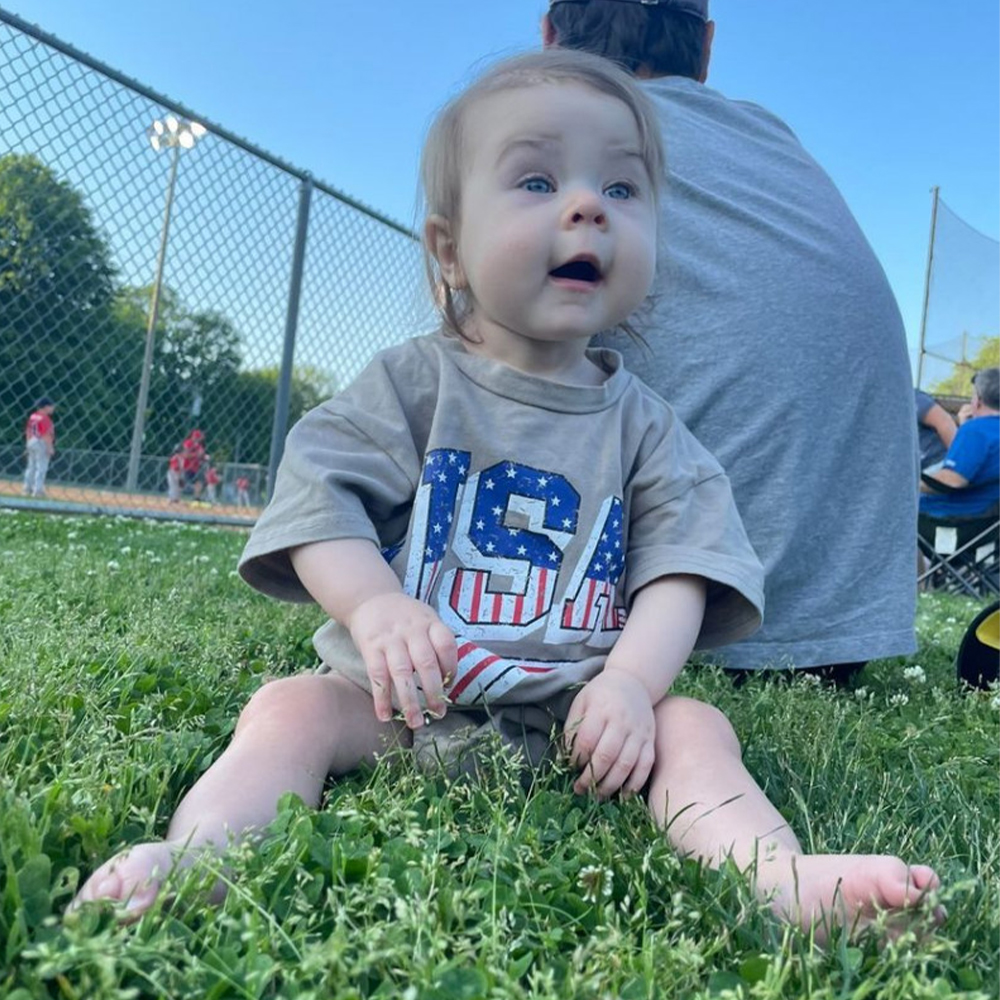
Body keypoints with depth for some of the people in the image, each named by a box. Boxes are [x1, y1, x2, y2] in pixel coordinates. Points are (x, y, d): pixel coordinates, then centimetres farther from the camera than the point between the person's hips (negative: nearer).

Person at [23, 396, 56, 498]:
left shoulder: (33, 416, 10)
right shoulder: (45, 418, -17)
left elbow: (28, 431, 14)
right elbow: (46, 434, -21)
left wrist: (28, 445, 21)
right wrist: (50, 447, -19)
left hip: (31, 442, 9)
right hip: (42, 443, -9)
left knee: (31, 466, 15)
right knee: (41, 467, -5)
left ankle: (28, 488, 19)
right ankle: (37, 490, -6)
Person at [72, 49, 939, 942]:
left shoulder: (642, 424, 5)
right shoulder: (408, 384, 0)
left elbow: (678, 565, -3)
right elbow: (319, 498, -9)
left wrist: (631, 680, -21)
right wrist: (375, 605, -28)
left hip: (574, 710, 1)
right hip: (401, 692, 0)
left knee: (691, 728, -18)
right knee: (292, 707, -22)